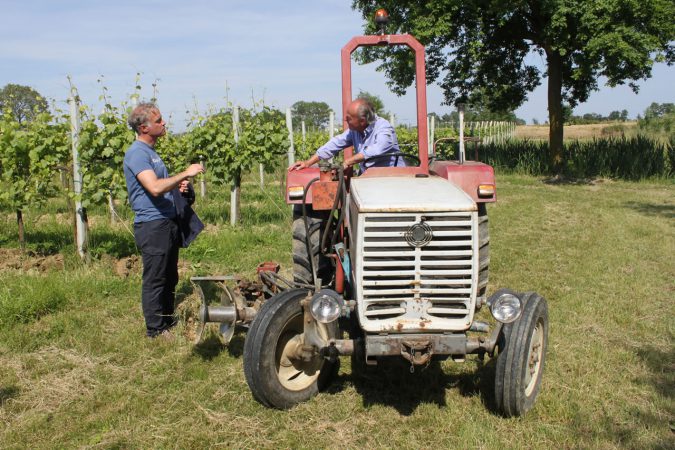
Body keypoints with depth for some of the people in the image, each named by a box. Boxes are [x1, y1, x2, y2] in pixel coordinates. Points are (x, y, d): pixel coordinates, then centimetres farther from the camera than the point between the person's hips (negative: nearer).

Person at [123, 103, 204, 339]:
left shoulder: (150, 151, 16)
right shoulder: (137, 153, -15)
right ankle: (155, 330, 9)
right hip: (152, 224, -10)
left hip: (167, 222, 10)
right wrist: (185, 174, -20)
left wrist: (177, 186, 9)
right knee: (154, 280, -1)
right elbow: (155, 188, -28)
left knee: (169, 278, 18)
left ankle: (168, 321, 30)